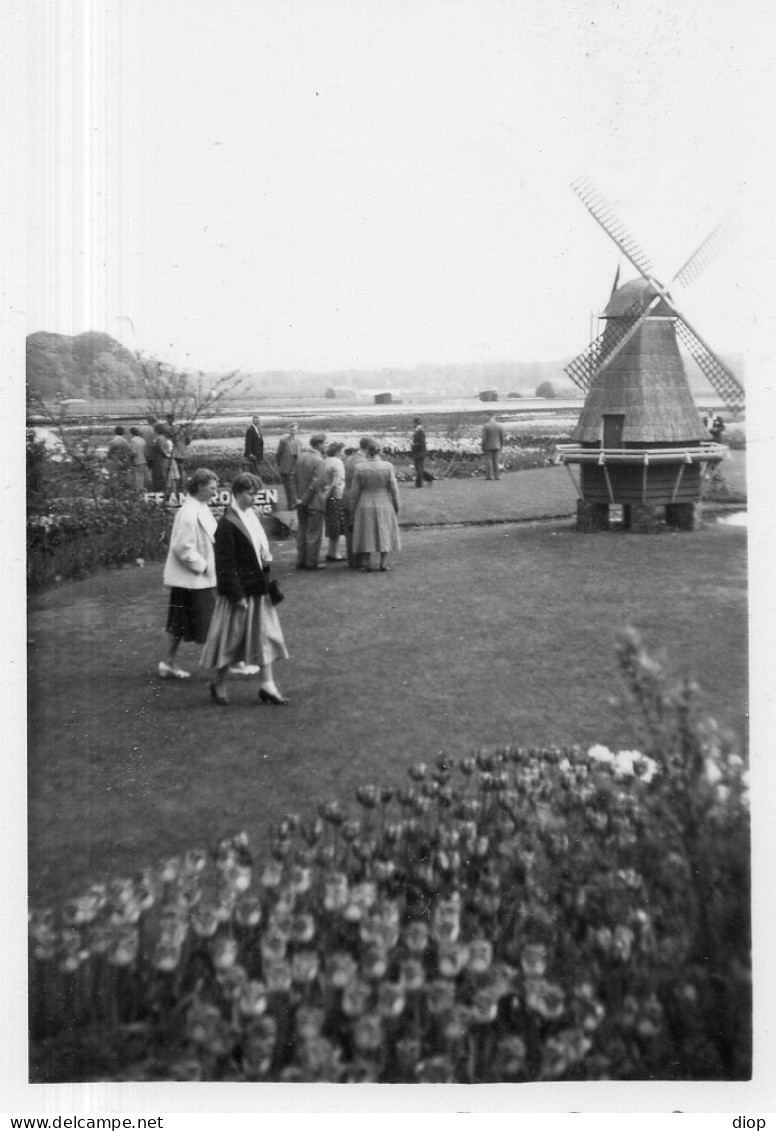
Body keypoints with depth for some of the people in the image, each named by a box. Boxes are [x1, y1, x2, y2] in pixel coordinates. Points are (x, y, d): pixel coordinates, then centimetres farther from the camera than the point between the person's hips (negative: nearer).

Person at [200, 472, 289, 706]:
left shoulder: (252, 516, 8)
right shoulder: (227, 524, -17)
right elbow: (226, 565, -18)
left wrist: (266, 558, 6)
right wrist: (238, 596, -19)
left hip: (259, 590, 8)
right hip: (239, 592, -8)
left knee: (267, 636, 7)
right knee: (231, 638, 5)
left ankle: (267, 685, 13)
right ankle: (218, 684, 23)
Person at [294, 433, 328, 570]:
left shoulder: (301, 457, 6)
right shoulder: (319, 461, -17)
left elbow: (296, 478, 10)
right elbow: (316, 484, -20)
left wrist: (300, 498, 13)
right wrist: (304, 501, -13)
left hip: (302, 502, 7)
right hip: (315, 502, -7)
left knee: (302, 532, 14)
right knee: (314, 534, 2)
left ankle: (301, 561, 20)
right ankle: (312, 562, 6)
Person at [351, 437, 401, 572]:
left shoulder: (359, 468, -10)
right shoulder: (388, 466, -10)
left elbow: (355, 491, -6)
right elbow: (394, 489, -7)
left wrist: (353, 509, 5)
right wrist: (396, 506, 6)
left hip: (365, 505, 0)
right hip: (384, 504, 0)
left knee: (366, 534, 10)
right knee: (384, 533, 12)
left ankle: (365, 563, 10)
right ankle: (384, 564, 12)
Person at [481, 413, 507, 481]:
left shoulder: (485, 426, -14)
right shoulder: (500, 426, -5)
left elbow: (484, 438, -14)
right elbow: (502, 437, 0)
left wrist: (483, 448, -5)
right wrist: (501, 446, 13)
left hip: (488, 446, -3)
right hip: (496, 446, 3)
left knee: (488, 461, 3)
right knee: (496, 461, 11)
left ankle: (489, 476, 1)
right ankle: (497, 475, 10)